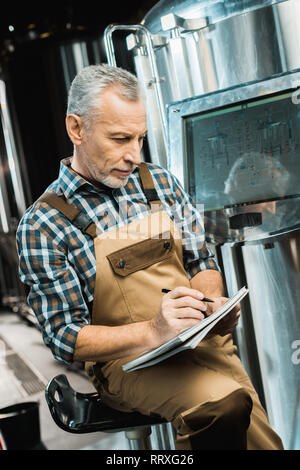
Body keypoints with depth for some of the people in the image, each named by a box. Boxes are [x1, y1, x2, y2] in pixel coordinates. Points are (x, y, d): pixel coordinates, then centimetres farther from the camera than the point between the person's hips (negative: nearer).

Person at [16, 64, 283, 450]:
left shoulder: (160, 182, 9)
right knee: (224, 403, -32)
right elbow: (65, 336, -9)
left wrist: (212, 303, -7)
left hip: (200, 340, 5)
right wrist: (152, 332, -24)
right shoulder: (42, 226, -7)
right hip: (126, 359, -5)